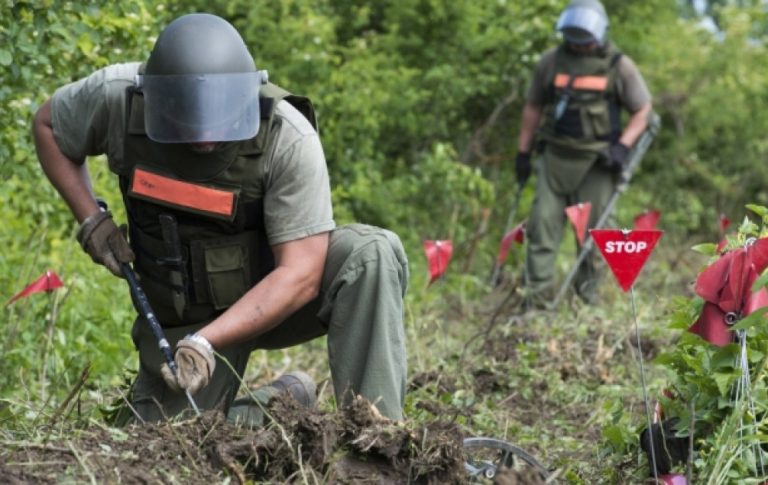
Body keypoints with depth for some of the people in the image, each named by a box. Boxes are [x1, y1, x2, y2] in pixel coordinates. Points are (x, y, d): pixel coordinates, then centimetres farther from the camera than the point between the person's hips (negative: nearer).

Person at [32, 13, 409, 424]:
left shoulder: (289, 138, -28)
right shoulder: (117, 98, -20)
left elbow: (301, 275, -28)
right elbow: (47, 125, 2)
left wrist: (205, 342, -36)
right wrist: (90, 218, -10)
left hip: (276, 293, -2)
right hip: (180, 316, 3)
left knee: (373, 253, -30)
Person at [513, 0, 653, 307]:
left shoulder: (619, 66, 0)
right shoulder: (551, 61, 7)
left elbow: (643, 110, 3)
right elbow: (533, 107, 15)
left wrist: (622, 146, -11)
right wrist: (523, 152, 12)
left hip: (596, 162, -2)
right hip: (555, 155, 2)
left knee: (593, 230, 2)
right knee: (543, 224, -5)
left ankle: (588, 299, 12)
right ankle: (537, 298, -3)